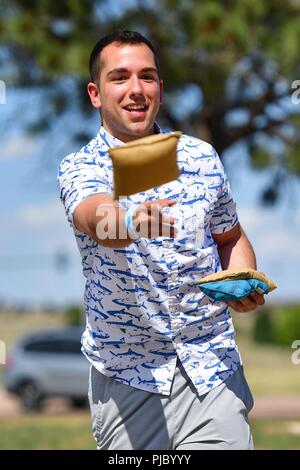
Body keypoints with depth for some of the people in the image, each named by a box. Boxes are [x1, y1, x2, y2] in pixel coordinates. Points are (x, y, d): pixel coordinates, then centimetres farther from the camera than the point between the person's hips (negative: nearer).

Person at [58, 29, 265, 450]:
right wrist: (133, 223, -55)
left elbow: (231, 238, 19)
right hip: (127, 378, -2)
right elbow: (96, 218, -32)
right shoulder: (81, 167, -8)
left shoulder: (201, 156, 4)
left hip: (212, 367, 2)